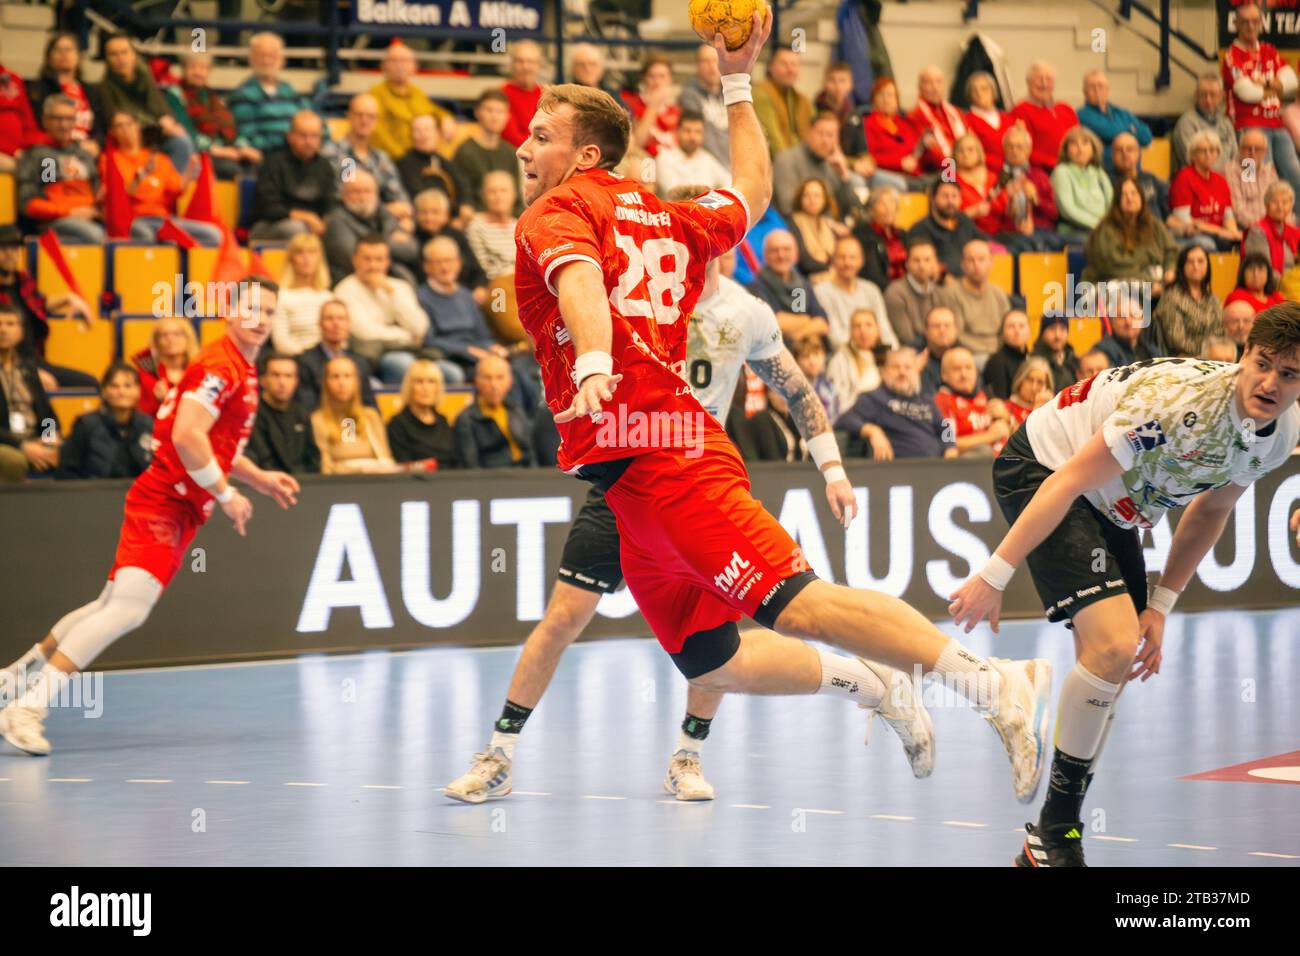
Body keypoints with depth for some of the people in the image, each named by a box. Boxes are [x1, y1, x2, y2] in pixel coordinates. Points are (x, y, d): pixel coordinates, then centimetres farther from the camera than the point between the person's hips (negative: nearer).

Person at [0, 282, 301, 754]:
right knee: (128, 608, -22)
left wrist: (259, 478, 23)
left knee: (110, 607, 14)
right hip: (162, 502, -10)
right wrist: (227, 493, -18)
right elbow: (186, 435, -24)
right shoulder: (219, 365, -14)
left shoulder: (242, 371, 19)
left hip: (182, 511, 10)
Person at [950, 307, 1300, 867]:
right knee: (1113, 643, -23)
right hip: (1039, 470, -9)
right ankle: (1053, 837, -10)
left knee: (1113, 665, 11)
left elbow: (1209, 511, 10)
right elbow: (1069, 481, -30)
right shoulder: (1182, 401, -33)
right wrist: (995, 575, -29)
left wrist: (1161, 606, 5)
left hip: (1110, 504, 9)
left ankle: (1051, 841, 22)